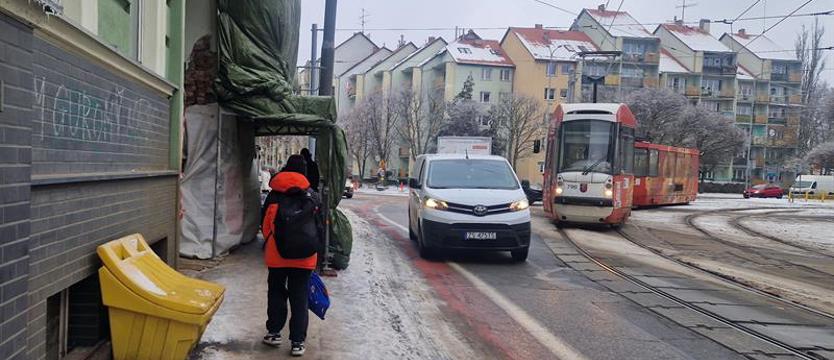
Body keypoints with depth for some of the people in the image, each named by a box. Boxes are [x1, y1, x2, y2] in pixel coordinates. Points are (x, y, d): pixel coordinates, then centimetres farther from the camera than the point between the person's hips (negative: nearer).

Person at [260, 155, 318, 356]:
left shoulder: (274, 194, 0)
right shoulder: (312, 196, 0)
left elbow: (264, 224, 5)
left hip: (277, 254, 0)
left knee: (276, 293, 17)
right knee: (300, 298, 5)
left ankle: (274, 332, 22)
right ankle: (298, 341, 5)